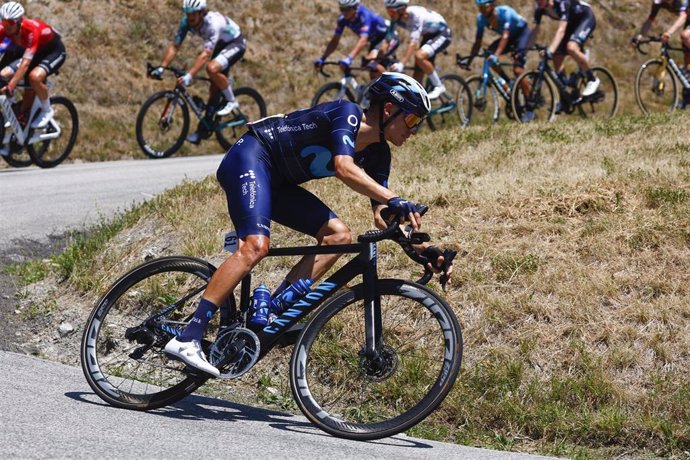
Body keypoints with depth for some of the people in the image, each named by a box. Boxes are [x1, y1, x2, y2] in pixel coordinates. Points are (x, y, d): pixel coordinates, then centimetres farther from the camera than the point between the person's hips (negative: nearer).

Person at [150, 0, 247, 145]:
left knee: (212, 68, -33)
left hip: (235, 44, -7)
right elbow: (174, 46, -16)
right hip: (220, 45, 7)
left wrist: (189, 75, -54)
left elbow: (206, 54, -45)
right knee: (214, 89, 3)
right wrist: (161, 68, -28)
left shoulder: (214, 23, -37)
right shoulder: (187, 22, -17)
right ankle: (202, 131, 8)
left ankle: (232, 101, -12)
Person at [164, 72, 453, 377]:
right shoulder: (347, 113, -18)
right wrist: (395, 200, -44)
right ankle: (187, 339, -31)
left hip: (278, 181, 10)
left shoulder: (377, 154, 6)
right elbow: (344, 167, -36)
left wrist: (423, 248, -7)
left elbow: (383, 216, 6)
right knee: (256, 246, -28)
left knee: (338, 235, -4)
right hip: (250, 159, -10)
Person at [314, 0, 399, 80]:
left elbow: (363, 40, -47)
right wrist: (322, 59, -20)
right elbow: (335, 41, -8)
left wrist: (349, 58, -59)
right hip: (375, 40, 8)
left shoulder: (364, 15, -34)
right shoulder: (343, 18, -14)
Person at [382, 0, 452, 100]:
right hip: (428, 36, 8)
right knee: (417, 74, 0)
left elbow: (413, 43, -43)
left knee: (419, 56, -32)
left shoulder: (416, 15, -35)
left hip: (442, 35, -8)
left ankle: (439, 86, -16)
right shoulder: (396, 18, -15)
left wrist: (401, 64, -51)